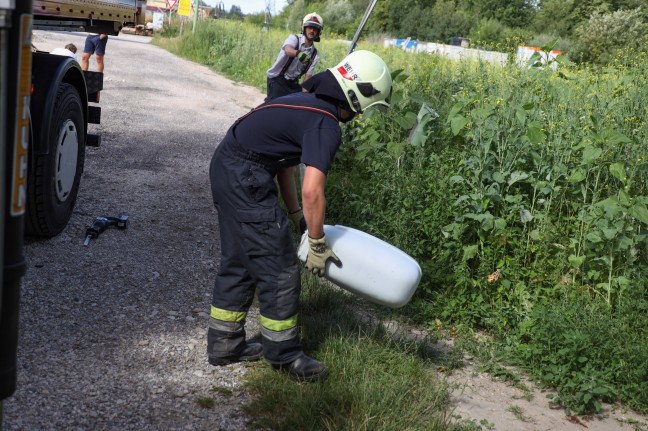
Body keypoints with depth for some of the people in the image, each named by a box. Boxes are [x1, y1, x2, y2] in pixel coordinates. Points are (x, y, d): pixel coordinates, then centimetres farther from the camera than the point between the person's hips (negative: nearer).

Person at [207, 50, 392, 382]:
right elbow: (312, 192, -21)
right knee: (279, 271, 1)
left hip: (224, 168, 10)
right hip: (246, 179, -10)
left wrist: (295, 215, 18)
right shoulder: (326, 125, -16)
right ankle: (284, 355, 15)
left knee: (238, 263, 20)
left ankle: (224, 345, 31)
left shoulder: (306, 101, 13)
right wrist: (318, 245, -9)